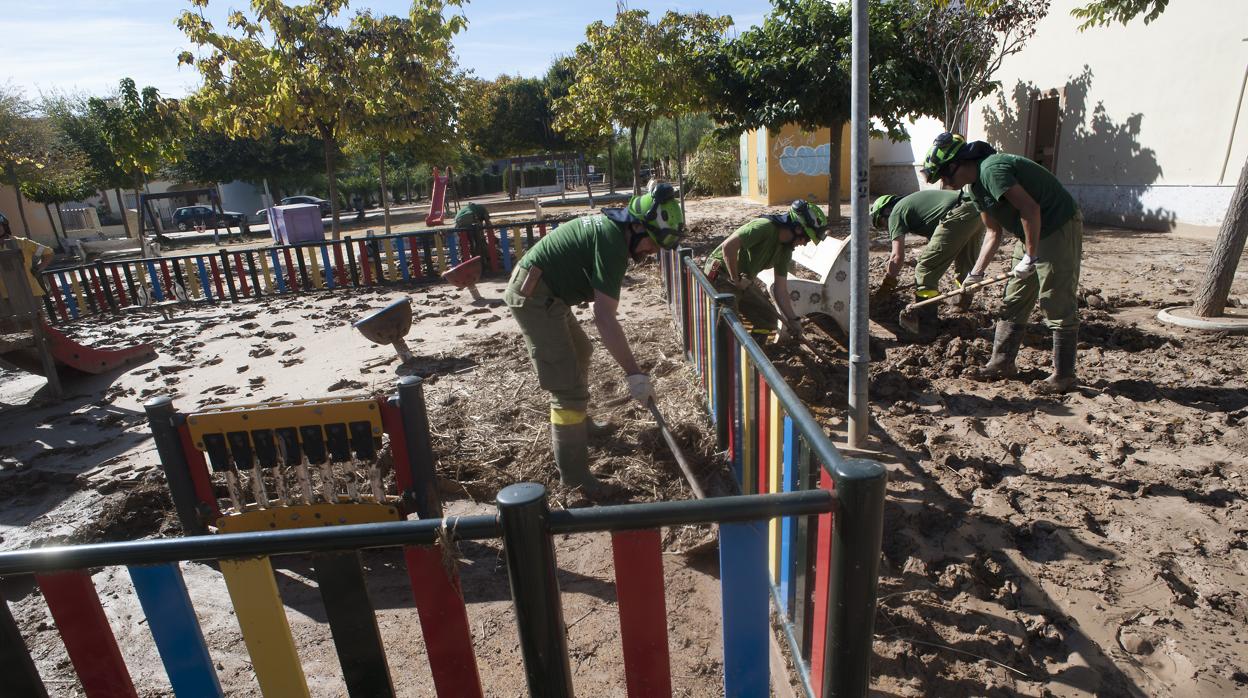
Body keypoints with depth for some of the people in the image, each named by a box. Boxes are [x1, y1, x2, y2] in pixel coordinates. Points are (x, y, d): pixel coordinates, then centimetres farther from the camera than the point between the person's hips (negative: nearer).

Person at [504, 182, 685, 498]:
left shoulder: (610, 225, 8)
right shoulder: (612, 243, -22)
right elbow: (604, 318, -27)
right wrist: (635, 373, -25)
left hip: (542, 292, 11)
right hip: (535, 298, -11)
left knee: (579, 352, 27)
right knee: (568, 388, -9)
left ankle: (579, 421, 47)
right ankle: (574, 475, 0)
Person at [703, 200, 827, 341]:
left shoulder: (786, 251, 4)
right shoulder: (765, 227, -24)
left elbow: (780, 289, 7)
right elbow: (728, 246, -34)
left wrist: (792, 319, 2)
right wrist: (736, 280, -24)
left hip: (743, 282, 9)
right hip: (720, 275, -9)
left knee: (769, 318, 8)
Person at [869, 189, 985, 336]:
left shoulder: (895, 213, 6)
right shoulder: (910, 202, 31)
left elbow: (898, 256, -2)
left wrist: (887, 281, 12)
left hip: (957, 217, -10)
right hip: (976, 210, 10)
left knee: (925, 270, -2)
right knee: (966, 267, 28)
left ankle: (924, 326, 0)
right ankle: (962, 307, 49)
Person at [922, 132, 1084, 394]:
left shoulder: (992, 169, -22)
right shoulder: (975, 186, 8)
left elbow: (1030, 209, -30)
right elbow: (994, 232, 13)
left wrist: (1030, 256, -24)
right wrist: (976, 272, 7)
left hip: (1060, 228, -10)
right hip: (1031, 235, 10)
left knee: (1057, 305, -5)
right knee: (1013, 303, 11)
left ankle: (1063, 376, 3)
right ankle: (1002, 362, 20)